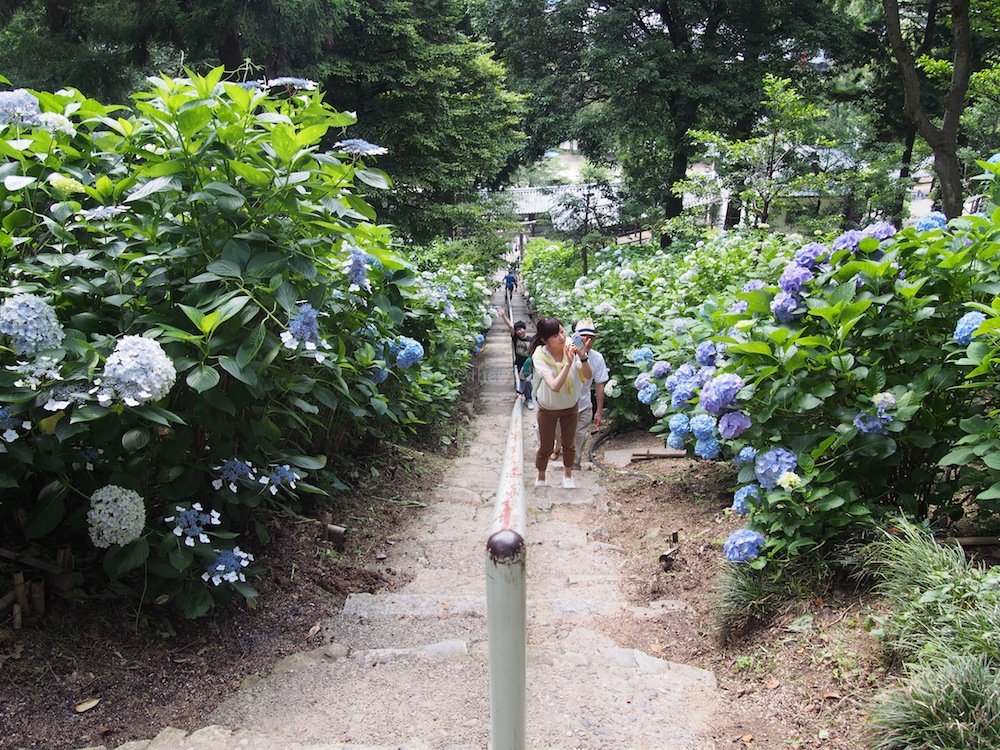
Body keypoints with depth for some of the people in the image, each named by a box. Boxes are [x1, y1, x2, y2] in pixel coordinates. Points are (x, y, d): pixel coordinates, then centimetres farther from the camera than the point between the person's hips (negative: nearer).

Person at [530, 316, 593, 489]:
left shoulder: (572, 347, -24)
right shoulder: (539, 356, -30)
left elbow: (588, 376, -26)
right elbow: (555, 386, -40)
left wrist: (583, 358, -43)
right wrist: (568, 363, -48)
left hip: (571, 406, 2)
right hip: (548, 408, -2)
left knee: (569, 444, 21)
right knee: (546, 447, 15)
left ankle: (568, 475, 49)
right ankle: (540, 478, 43)